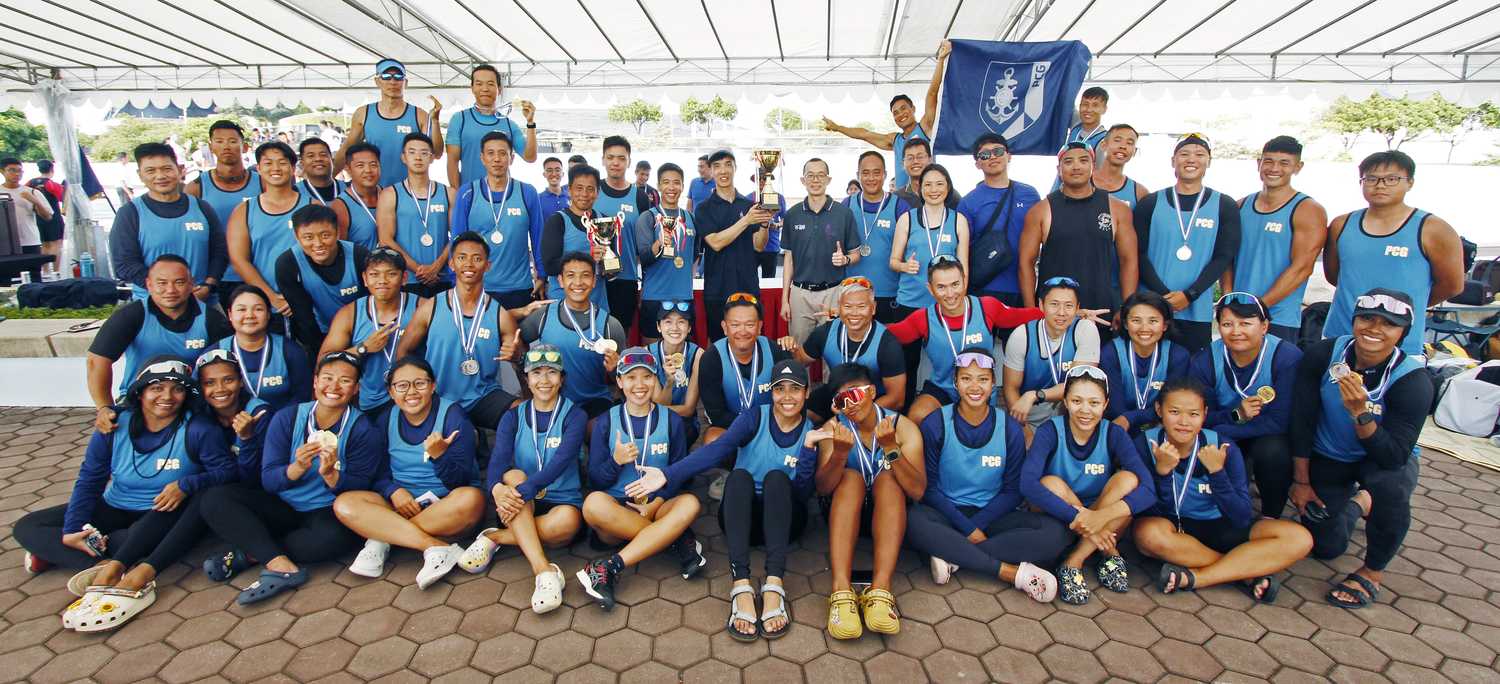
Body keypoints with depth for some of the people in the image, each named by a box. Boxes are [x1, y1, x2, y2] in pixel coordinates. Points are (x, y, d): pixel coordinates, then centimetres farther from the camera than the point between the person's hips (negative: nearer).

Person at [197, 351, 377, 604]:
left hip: (329, 513, -3)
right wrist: (297, 468, -27)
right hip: (282, 508, 4)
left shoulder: (363, 429, -7)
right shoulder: (287, 417, -1)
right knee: (215, 500, -16)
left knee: (336, 535, -36)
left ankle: (248, 554, -17)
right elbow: (268, 480, -6)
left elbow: (360, 487, -11)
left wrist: (331, 474, -30)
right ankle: (283, 565, -29)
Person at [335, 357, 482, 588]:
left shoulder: (452, 415, -7)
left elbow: (460, 483, -10)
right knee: (344, 504, -21)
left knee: (472, 499, -35)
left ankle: (382, 538, -21)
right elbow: (378, 474, 7)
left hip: (445, 507, -3)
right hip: (400, 505, 3)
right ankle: (436, 547, -29)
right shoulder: (384, 421, 5)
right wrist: (393, 491, -15)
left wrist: (439, 455, -29)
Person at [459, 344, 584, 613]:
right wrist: (496, 488, -36)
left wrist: (524, 490, -35)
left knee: (567, 522, -36)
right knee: (514, 476, -31)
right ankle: (544, 571, -39)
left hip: (561, 500, -2)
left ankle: (495, 537, -17)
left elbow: (560, 461, -19)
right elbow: (498, 459, -13)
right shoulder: (514, 416, 5)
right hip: (522, 502, 2)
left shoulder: (575, 416, -2)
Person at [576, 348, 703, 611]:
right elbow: (595, 479, 3)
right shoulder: (606, 423, 4)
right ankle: (679, 540, -23)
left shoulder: (671, 421, 5)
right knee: (594, 502, -34)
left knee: (690, 503, -31)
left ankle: (610, 567, -32)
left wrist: (657, 503, -13)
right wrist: (616, 461, -19)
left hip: (658, 508, 1)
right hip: (616, 511, 0)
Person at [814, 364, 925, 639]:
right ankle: (841, 592, -43)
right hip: (843, 512, 0)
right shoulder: (833, 428, -9)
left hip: (888, 513, 0)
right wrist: (840, 453, -39)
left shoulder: (903, 427, -11)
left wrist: (890, 447, -35)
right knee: (851, 476, -29)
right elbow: (822, 488, -21)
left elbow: (917, 491, -22)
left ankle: (880, 590, -42)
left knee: (887, 477, -29)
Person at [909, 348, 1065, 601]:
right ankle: (1013, 572, -28)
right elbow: (928, 487, -4)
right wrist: (966, 528, -15)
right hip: (947, 513, -2)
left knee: (1056, 533, -24)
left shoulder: (1010, 429, 0)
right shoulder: (935, 424, -5)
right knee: (913, 522, -36)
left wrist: (977, 525, -14)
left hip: (991, 515, 2)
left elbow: (1012, 491, 2)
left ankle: (952, 556, -24)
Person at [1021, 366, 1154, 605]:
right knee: (1051, 483, -30)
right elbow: (1027, 484, -30)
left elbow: (1148, 489, -22)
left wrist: (1102, 516, -38)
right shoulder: (1050, 431, -14)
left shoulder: (1113, 434, -8)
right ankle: (1108, 553, -18)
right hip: (1059, 522, -2)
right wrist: (1077, 517, -39)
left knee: (1129, 479, -23)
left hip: (1103, 524, 2)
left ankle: (1074, 561, -21)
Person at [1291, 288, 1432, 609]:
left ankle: (1373, 572, -11)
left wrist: (1360, 412, -44)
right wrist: (1300, 481, -7)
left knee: (1390, 487, -38)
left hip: (1386, 458, -2)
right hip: (1328, 457, 2)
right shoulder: (1323, 355, -20)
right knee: (1326, 547, 1)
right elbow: (1301, 420, -12)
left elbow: (1395, 457, -30)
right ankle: (1356, 504, 38)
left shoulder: (1413, 381, -25)